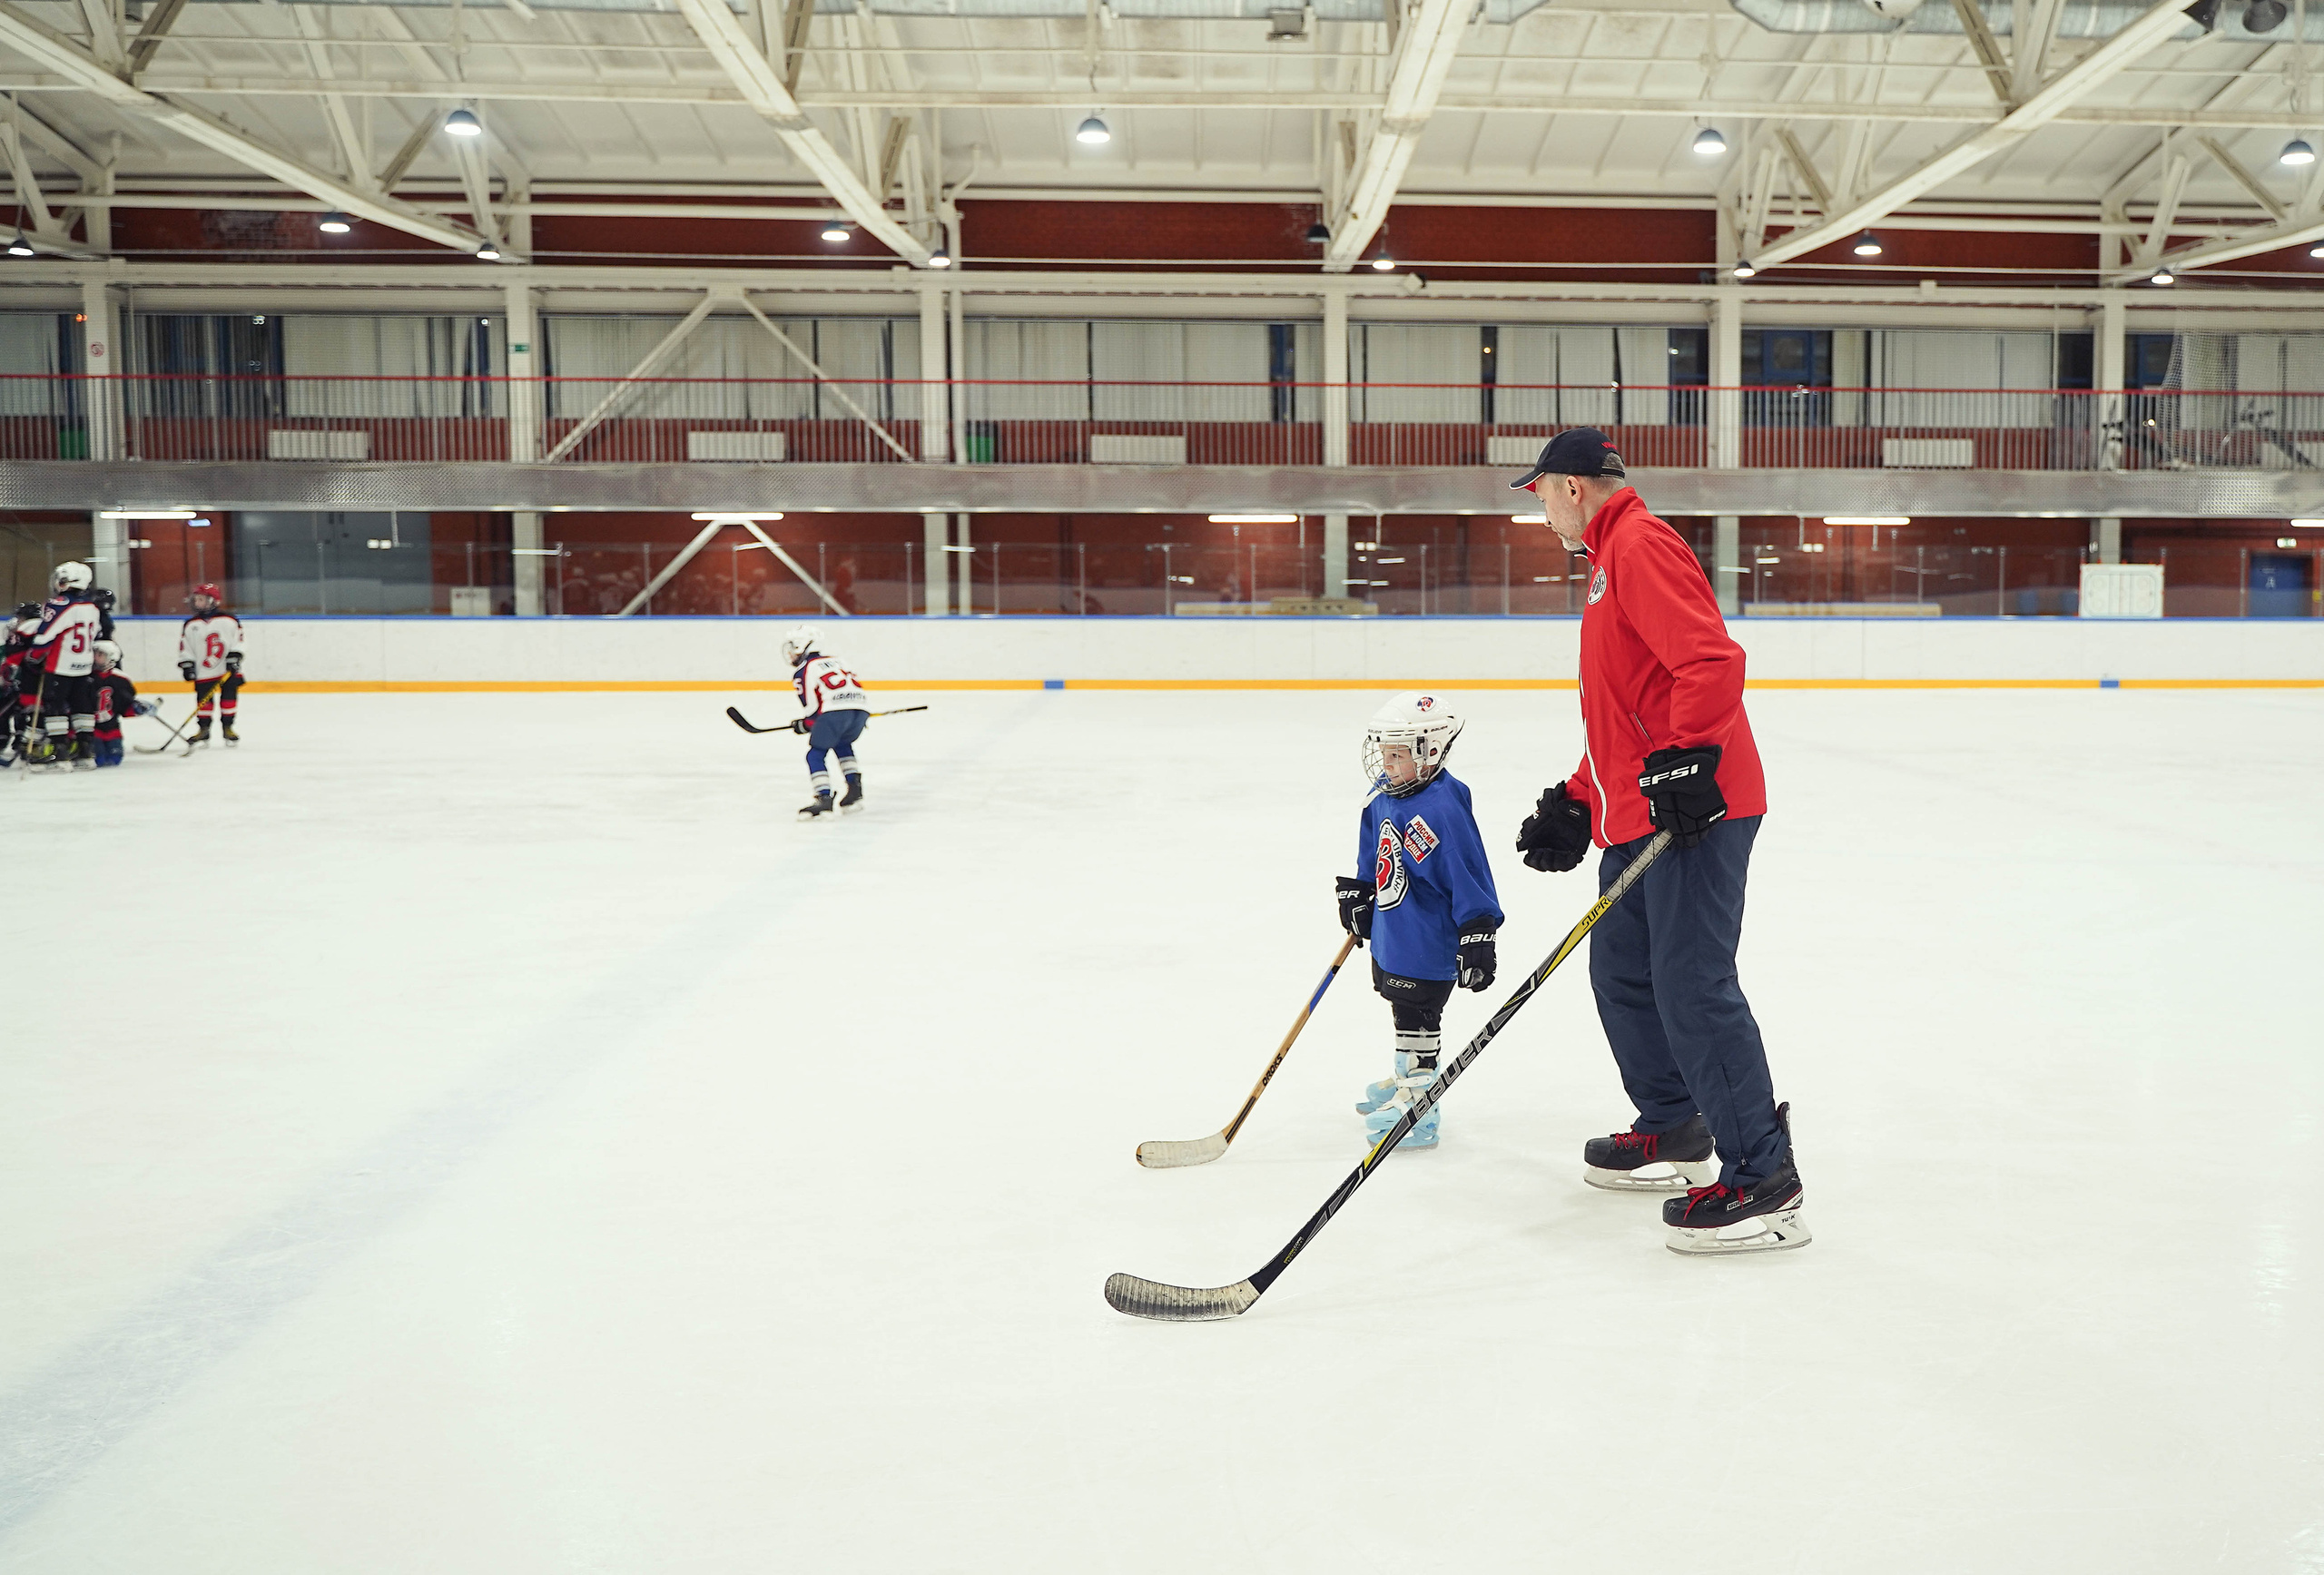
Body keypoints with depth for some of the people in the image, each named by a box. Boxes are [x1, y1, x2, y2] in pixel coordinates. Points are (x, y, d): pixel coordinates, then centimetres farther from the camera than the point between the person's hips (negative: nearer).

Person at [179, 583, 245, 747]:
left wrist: (234, 658, -10)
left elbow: (237, 641, -1)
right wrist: (187, 665, -3)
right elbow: (185, 648, 5)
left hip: (228, 671, -1)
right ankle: (203, 729, 12)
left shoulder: (229, 620, -3)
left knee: (228, 698, 1)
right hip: (203, 672, 1)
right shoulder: (190, 625, 3)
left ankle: (227, 727, 13)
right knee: (203, 700, 0)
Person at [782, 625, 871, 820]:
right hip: (861, 705, 7)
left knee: (815, 754, 6)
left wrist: (803, 725, 25)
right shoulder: (832, 661, 32)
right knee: (842, 745, 31)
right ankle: (855, 791, 23)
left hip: (835, 710, -7)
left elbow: (813, 707, 6)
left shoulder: (802, 671, 11)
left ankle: (824, 800, -7)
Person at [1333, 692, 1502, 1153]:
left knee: (1417, 1016, 0)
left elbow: (1468, 876, -24)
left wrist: (1476, 937, -24)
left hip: (1428, 938, -9)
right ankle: (1408, 1076, 42)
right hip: (1390, 932, 9)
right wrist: (1358, 894, 22)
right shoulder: (1384, 795, 2)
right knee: (1401, 1008, 23)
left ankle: (1418, 1104, 11)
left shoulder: (1442, 809, -26)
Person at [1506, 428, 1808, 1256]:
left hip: (1692, 808, -11)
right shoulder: (1611, 560, 24)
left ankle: (1763, 1181, -8)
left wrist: (1685, 761, -29)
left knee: (1691, 986, -13)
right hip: (1638, 814, 11)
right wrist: (1574, 804, 24)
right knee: (1622, 974, 17)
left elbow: (1712, 661, -23)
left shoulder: (1642, 546, -10)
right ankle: (1674, 1132, 32)